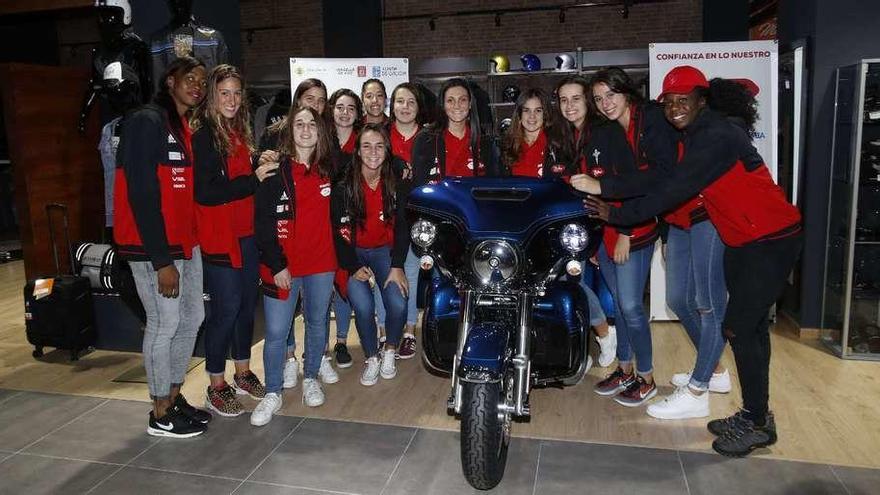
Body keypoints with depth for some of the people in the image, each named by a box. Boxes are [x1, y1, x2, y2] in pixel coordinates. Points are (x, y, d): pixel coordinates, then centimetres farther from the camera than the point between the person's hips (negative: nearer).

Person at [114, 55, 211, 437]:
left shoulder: (189, 129, 14)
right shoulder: (147, 122, -11)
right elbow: (142, 195, -18)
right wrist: (161, 260, -20)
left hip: (185, 242, 9)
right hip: (153, 247, -8)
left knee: (193, 317, 14)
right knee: (165, 323, 1)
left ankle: (174, 396, 31)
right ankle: (161, 415, 17)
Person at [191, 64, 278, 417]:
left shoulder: (239, 132, 14)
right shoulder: (202, 135, -11)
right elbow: (206, 192, -19)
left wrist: (261, 169, 0)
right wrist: (254, 179, -18)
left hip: (246, 233, 8)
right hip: (218, 236, -8)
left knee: (248, 302, 13)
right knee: (226, 308, -3)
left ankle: (243, 374, 29)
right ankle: (217, 388, 12)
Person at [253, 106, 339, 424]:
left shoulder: (328, 170, 5)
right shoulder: (275, 171, -5)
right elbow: (262, 223, -7)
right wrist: (276, 265, -12)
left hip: (321, 264, 4)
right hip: (282, 266, -3)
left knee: (317, 323, 15)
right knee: (275, 333, 0)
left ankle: (311, 378, 36)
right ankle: (273, 394, 18)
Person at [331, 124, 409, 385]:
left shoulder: (395, 185, -1)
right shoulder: (343, 187, -9)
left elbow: (402, 227, -1)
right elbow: (340, 231, -8)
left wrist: (397, 266, -11)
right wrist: (354, 268, -16)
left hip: (385, 251, 2)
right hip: (354, 254, -2)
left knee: (398, 305, -20)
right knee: (364, 307, -24)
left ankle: (390, 351, 10)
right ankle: (371, 358, 3)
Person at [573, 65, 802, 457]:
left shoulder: (717, 136, -23)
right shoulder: (694, 136, 9)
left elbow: (673, 190, -27)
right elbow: (657, 178, 5)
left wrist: (617, 215, -21)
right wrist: (603, 187, -3)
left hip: (771, 240, -10)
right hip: (742, 240, 10)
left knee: (739, 328, -7)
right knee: (750, 326, 15)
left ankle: (756, 423, 9)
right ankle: (756, 414, 28)